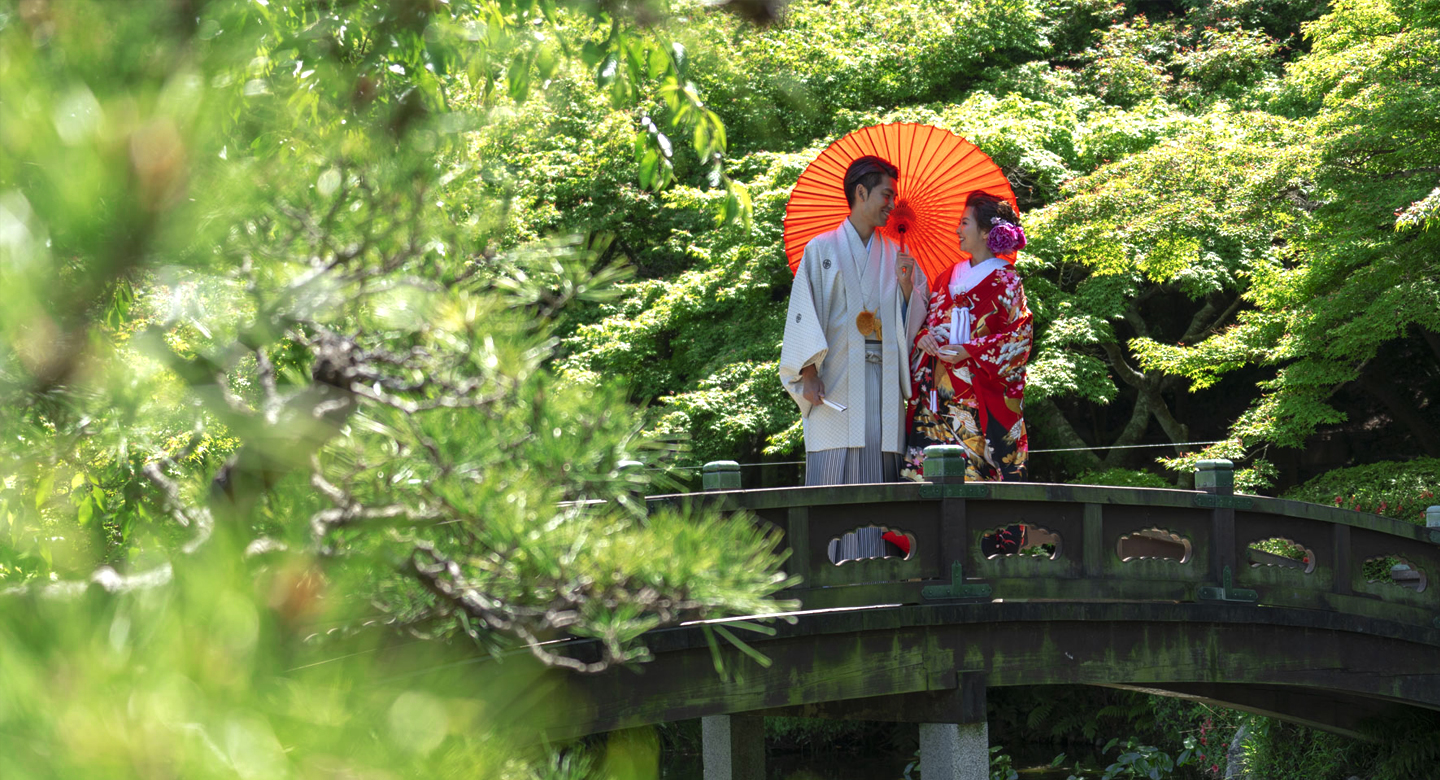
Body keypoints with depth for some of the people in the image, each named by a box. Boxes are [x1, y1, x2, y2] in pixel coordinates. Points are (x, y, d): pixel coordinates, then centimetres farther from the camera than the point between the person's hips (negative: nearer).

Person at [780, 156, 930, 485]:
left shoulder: (894, 256, 18)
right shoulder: (822, 249, 6)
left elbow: (914, 321, 15)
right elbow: (804, 313, -1)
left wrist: (906, 285, -4)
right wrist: (809, 374, -11)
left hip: (884, 381, 4)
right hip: (835, 381, -4)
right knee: (833, 480, -10)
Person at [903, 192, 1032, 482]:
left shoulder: (1005, 279, 0)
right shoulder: (949, 277, 17)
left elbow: (1019, 337, -7)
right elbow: (929, 322, 22)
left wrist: (969, 352, -16)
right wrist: (923, 337, -3)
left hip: (979, 396, -5)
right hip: (938, 393, 5)